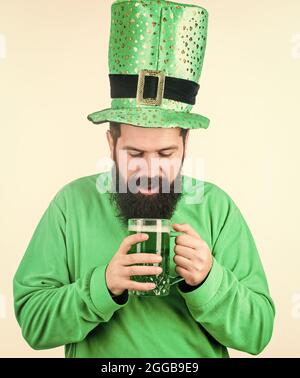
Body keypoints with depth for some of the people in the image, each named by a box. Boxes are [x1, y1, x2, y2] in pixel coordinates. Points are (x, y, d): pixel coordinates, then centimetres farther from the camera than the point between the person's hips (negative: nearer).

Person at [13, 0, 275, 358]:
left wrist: (207, 281, -24)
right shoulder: (72, 203, -11)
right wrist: (104, 285, -24)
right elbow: (32, 323, -10)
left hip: (198, 356, 0)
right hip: (95, 355, 1)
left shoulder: (217, 206, -10)